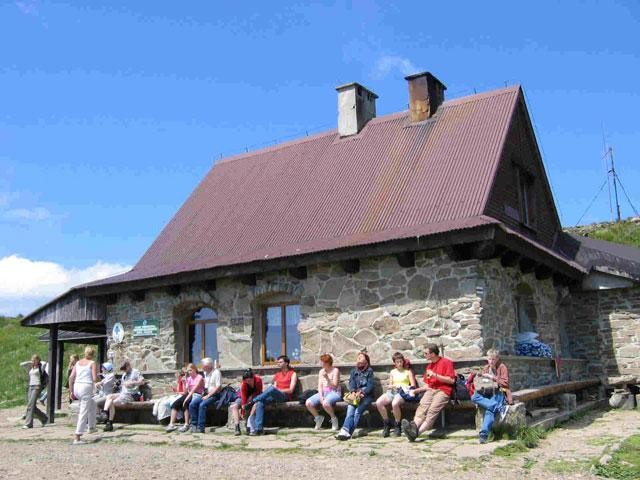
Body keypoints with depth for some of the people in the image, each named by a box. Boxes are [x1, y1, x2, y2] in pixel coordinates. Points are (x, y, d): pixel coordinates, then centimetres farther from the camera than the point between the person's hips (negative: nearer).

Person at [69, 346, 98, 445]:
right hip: (86, 388, -6)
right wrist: (97, 378, 14)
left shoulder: (78, 363, 14)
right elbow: (95, 379, -9)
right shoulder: (92, 363, -1)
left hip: (77, 387, 6)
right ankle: (77, 438, -5)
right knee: (83, 413, -2)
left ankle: (91, 427, 33)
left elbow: (71, 377, 7)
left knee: (92, 404, 30)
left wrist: (71, 391, 11)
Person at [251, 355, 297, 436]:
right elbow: (275, 387, 17)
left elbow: (290, 390, -3)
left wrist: (278, 390, -12)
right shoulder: (277, 374, 25)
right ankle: (258, 428, -31)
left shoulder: (292, 374, 7)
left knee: (272, 389, -37)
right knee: (260, 402, -25)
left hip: (285, 396, -6)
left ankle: (252, 401, -24)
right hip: (275, 396, 6)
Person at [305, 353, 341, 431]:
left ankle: (334, 419, -11)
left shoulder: (335, 370, -2)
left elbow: (334, 386, -7)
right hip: (323, 392, 6)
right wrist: (321, 396, -9)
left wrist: (327, 378, -21)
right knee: (308, 403, -20)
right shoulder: (321, 371, 15)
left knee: (325, 403, -39)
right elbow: (320, 386, 7)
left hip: (334, 393, -6)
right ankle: (318, 417, 5)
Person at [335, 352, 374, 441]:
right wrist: (353, 392, -15)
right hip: (355, 395, 3)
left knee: (358, 411, -29)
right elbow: (351, 383, 7)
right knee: (350, 409, -28)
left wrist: (361, 392, -19)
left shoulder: (369, 371, 9)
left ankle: (347, 431, -42)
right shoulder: (354, 371, 21)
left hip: (366, 395, -3)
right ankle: (345, 431, -45)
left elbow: (370, 385, -2)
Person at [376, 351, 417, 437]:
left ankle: (397, 426, -17)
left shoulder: (408, 371, 14)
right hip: (392, 392, 4)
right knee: (378, 403, -27)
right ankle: (387, 424, -10)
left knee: (394, 403, -39)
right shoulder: (392, 372, 25)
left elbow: (413, 386, 6)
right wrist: (393, 386, -2)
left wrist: (405, 387, -13)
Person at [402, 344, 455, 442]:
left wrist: (435, 375, -10)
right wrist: (415, 390, 9)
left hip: (443, 391, -5)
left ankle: (416, 432, -47)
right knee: (422, 407, -26)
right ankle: (413, 426, -51)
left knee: (432, 410, -30)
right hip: (431, 390, 5)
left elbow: (452, 380, -5)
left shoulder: (446, 362, 4)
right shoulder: (429, 366, 23)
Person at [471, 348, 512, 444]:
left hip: (499, 393, -5)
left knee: (489, 410, -34)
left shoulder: (502, 367, 1)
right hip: (487, 394, 5)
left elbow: (505, 383, -7)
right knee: (474, 397, -28)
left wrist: (492, 377, -15)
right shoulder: (486, 368, 17)